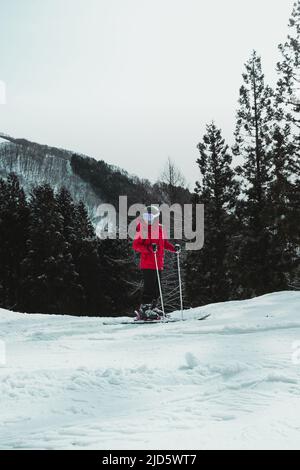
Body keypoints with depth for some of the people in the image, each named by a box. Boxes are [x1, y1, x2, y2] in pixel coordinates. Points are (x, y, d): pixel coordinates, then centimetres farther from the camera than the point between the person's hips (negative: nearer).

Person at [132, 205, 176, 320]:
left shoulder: (159, 228, 14)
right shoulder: (143, 228, -7)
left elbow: (164, 242, 25)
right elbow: (136, 245, -10)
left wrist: (173, 248, 8)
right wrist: (148, 249, -25)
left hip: (158, 263, 8)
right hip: (148, 264, -8)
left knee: (157, 287, 11)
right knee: (149, 287, -12)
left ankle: (152, 307, 21)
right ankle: (144, 310, -10)